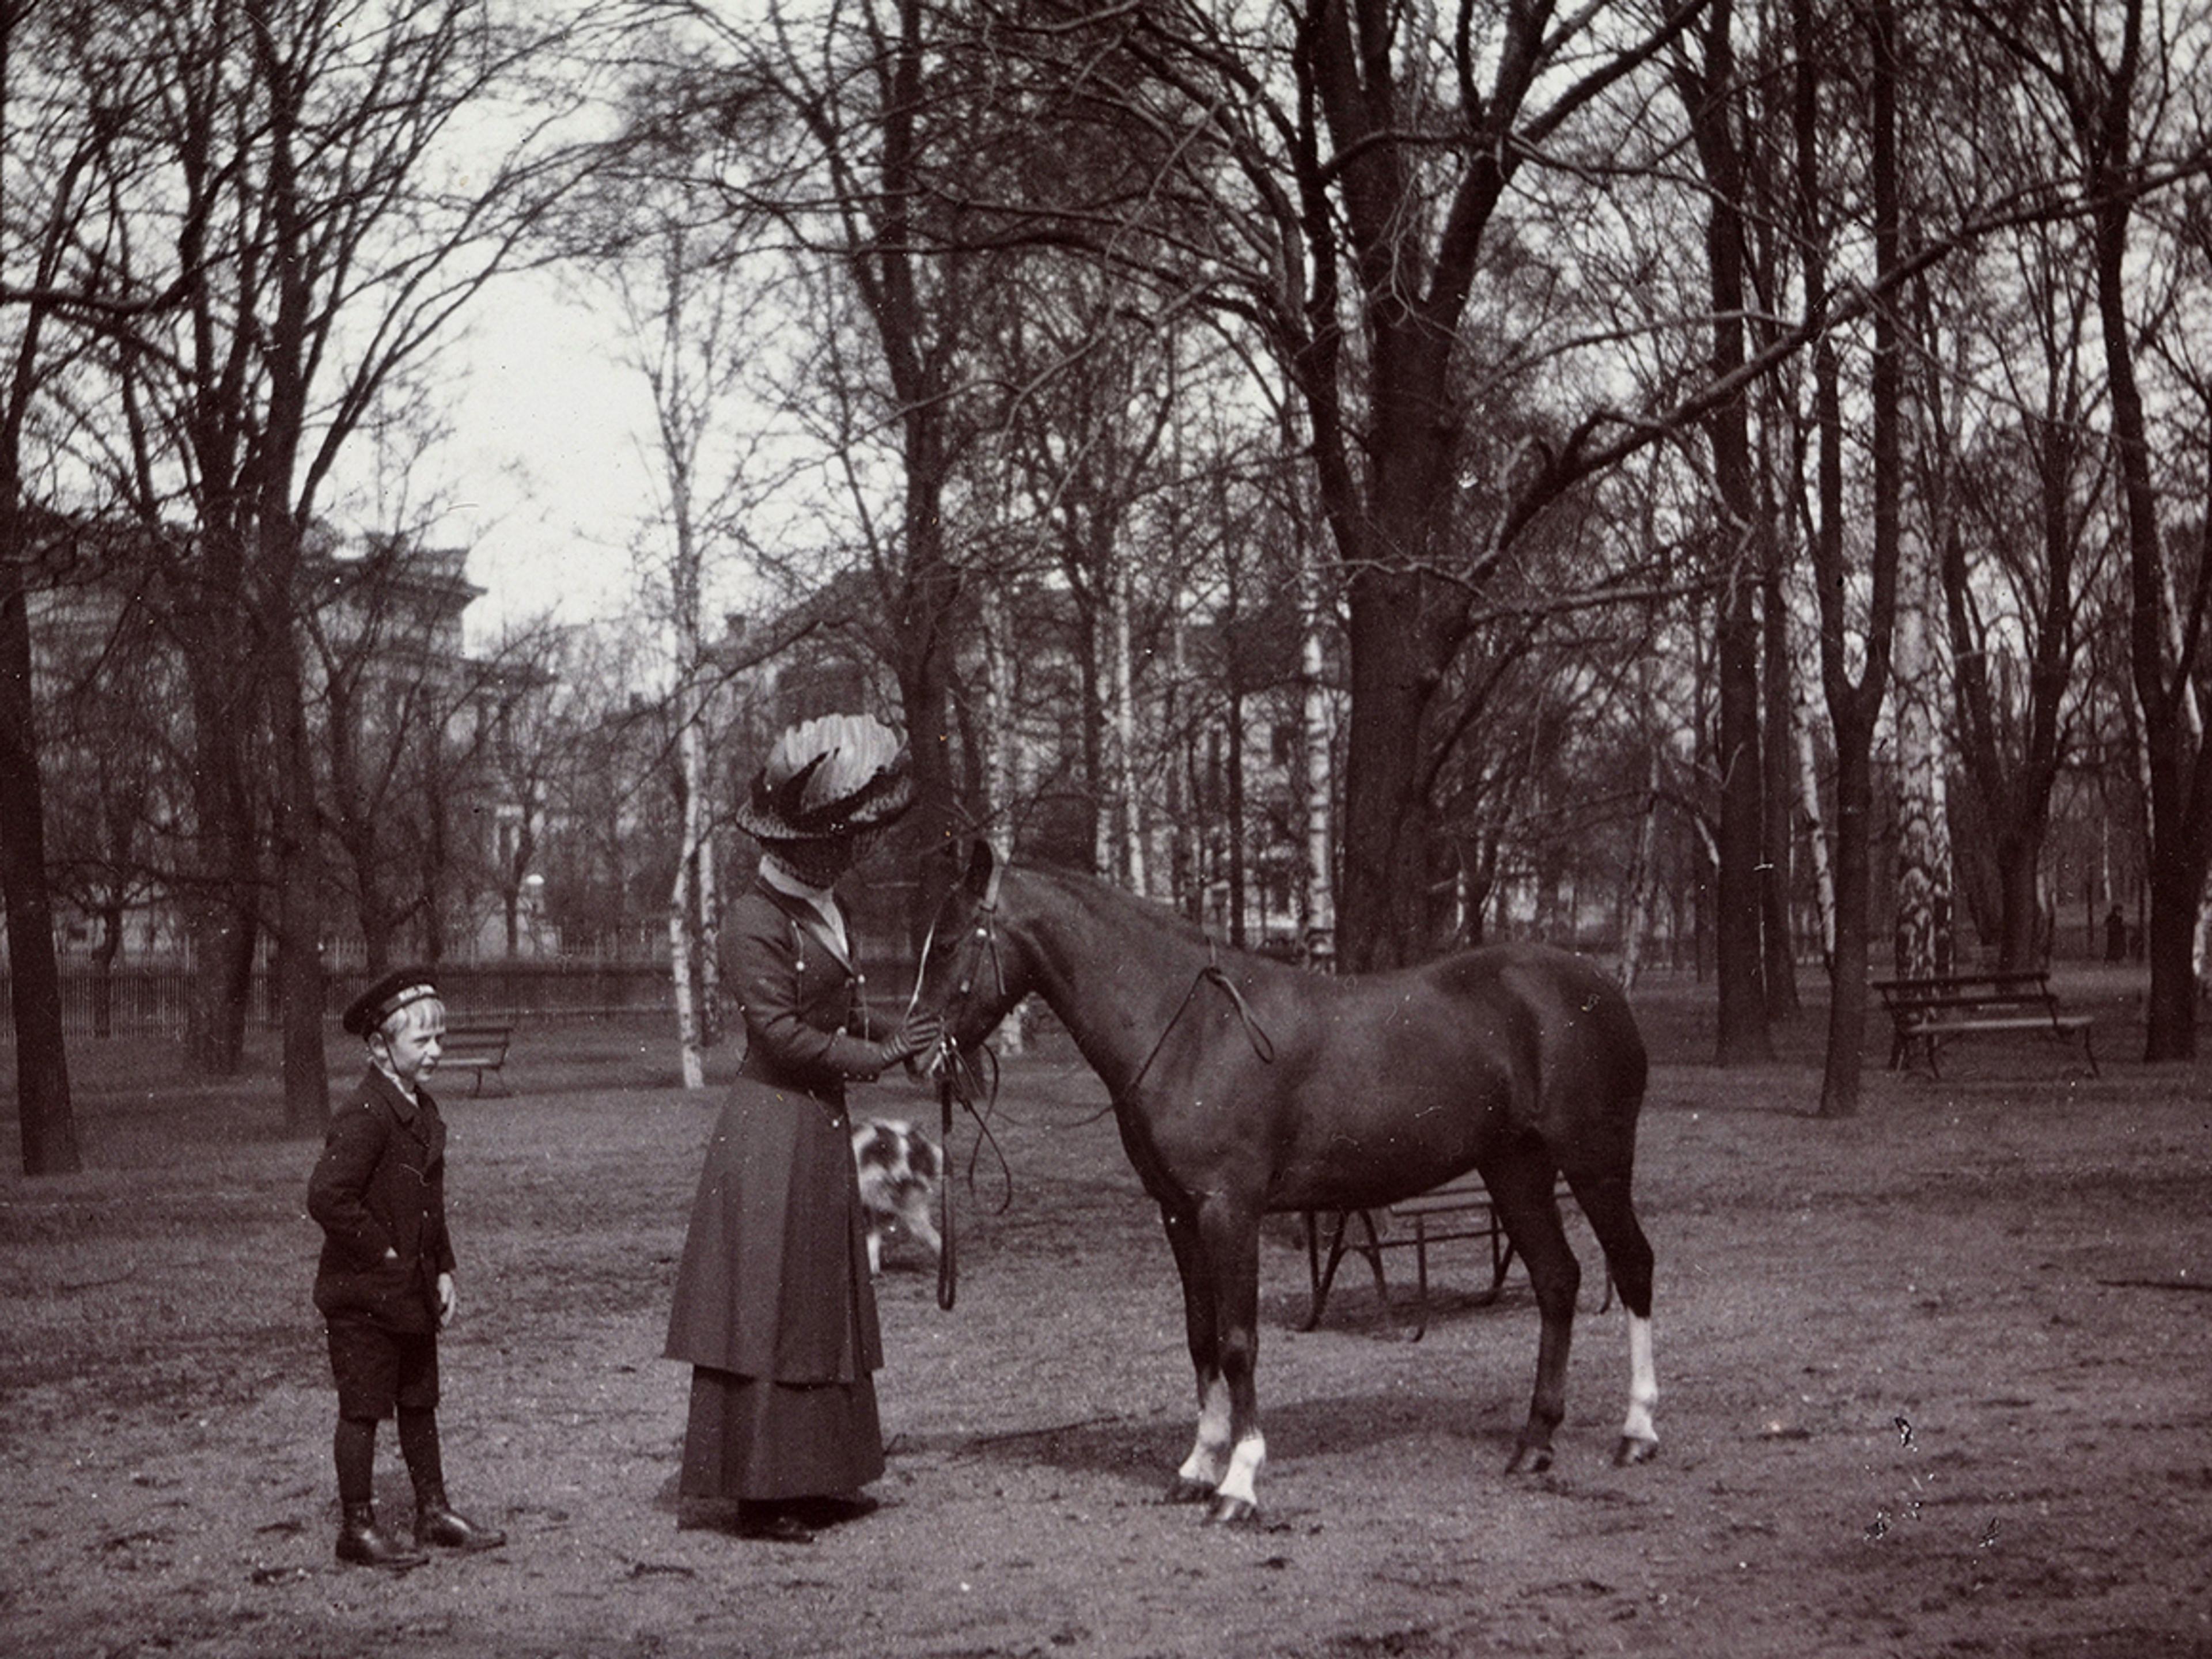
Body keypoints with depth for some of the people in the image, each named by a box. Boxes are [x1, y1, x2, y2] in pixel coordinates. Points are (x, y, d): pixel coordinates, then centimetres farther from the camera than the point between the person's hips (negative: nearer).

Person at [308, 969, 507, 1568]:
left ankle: (434, 1512, 26)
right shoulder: (364, 1115, -20)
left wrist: (442, 1271, 12)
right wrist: (383, 1254, -20)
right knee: (363, 1408, 1)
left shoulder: (423, 1109, 10)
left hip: (411, 1289, 9)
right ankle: (357, 1528, 10)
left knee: (419, 1402, 16)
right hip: (363, 1293, -9)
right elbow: (327, 1197, -28)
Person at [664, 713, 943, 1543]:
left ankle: (816, 1479, 21)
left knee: (824, 1306, 13)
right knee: (763, 1307, -3)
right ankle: (751, 1491, 4)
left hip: (822, 1129, 9)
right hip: (772, 1126, -9)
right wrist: (877, 1054, -14)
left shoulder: (831, 910, 12)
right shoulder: (756, 920, -16)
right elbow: (781, 1033, -20)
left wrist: (898, 1036, 0)